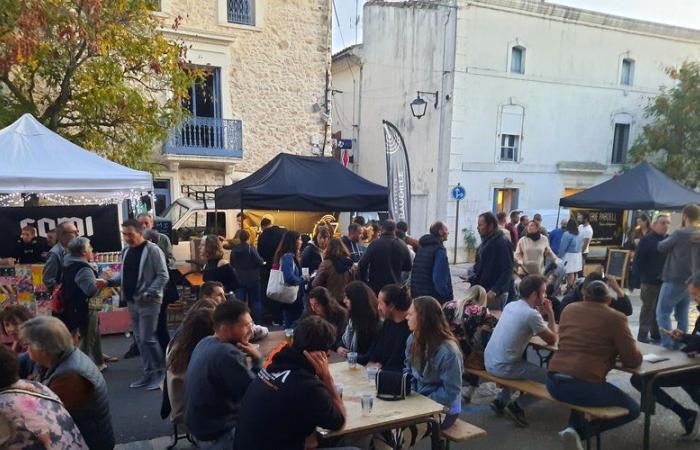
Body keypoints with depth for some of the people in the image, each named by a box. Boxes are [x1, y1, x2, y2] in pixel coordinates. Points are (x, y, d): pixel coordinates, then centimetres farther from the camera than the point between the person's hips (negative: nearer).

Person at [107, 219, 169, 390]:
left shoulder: (152, 250, -13)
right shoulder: (126, 251, 10)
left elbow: (163, 275, -15)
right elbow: (124, 274, 17)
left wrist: (149, 293, -22)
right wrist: (109, 281, 0)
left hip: (148, 302, -8)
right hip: (132, 301, 8)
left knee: (147, 338, -7)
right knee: (140, 339, 12)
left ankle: (161, 371, 9)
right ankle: (149, 373, 23)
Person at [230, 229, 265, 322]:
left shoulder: (234, 250, -2)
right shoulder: (251, 248, -16)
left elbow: (232, 264, 7)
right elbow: (259, 262, -17)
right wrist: (263, 262, 4)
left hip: (239, 279, 3)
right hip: (252, 279, -3)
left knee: (239, 300, 6)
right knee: (255, 300, 9)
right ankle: (256, 319, 10)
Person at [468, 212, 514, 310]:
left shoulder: (502, 243, -14)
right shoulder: (485, 242, 14)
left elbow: (507, 270, -20)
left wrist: (495, 290, -25)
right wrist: (473, 276, 9)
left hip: (495, 294, -9)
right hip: (482, 290, 9)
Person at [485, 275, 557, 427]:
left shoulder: (510, 305, 8)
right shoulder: (531, 314, -16)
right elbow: (552, 340, -5)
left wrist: (540, 313, 15)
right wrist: (550, 314, 5)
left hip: (489, 362, 9)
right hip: (503, 367, -9)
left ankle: (501, 400, 24)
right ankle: (517, 406, 5)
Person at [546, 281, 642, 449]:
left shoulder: (569, 309, 14)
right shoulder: (615, 318, -1)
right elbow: (633, 361, 1)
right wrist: (616, 354, 24)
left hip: (553, 381, 6)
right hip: (582, 384, -6)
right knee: (632, 410, 17)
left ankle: (574, 427, 17)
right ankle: (582, 431, 1)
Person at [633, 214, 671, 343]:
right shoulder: (646, 239, -9)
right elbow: (638, 260, -11)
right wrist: (641, 275, -14)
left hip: (665, 280, 5)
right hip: (650, 280, -5)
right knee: (648, 308, 1)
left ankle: (656, 333, 25)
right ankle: (643, 334, 9)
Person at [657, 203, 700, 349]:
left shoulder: (680, 234, -17)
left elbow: (661, 247, -3)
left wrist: (670, 239, 16)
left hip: (674, 280, -7)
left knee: (663, 313, 1)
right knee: (682, 315, 15)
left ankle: (667, 345, -3)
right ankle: (680, 344, 18)